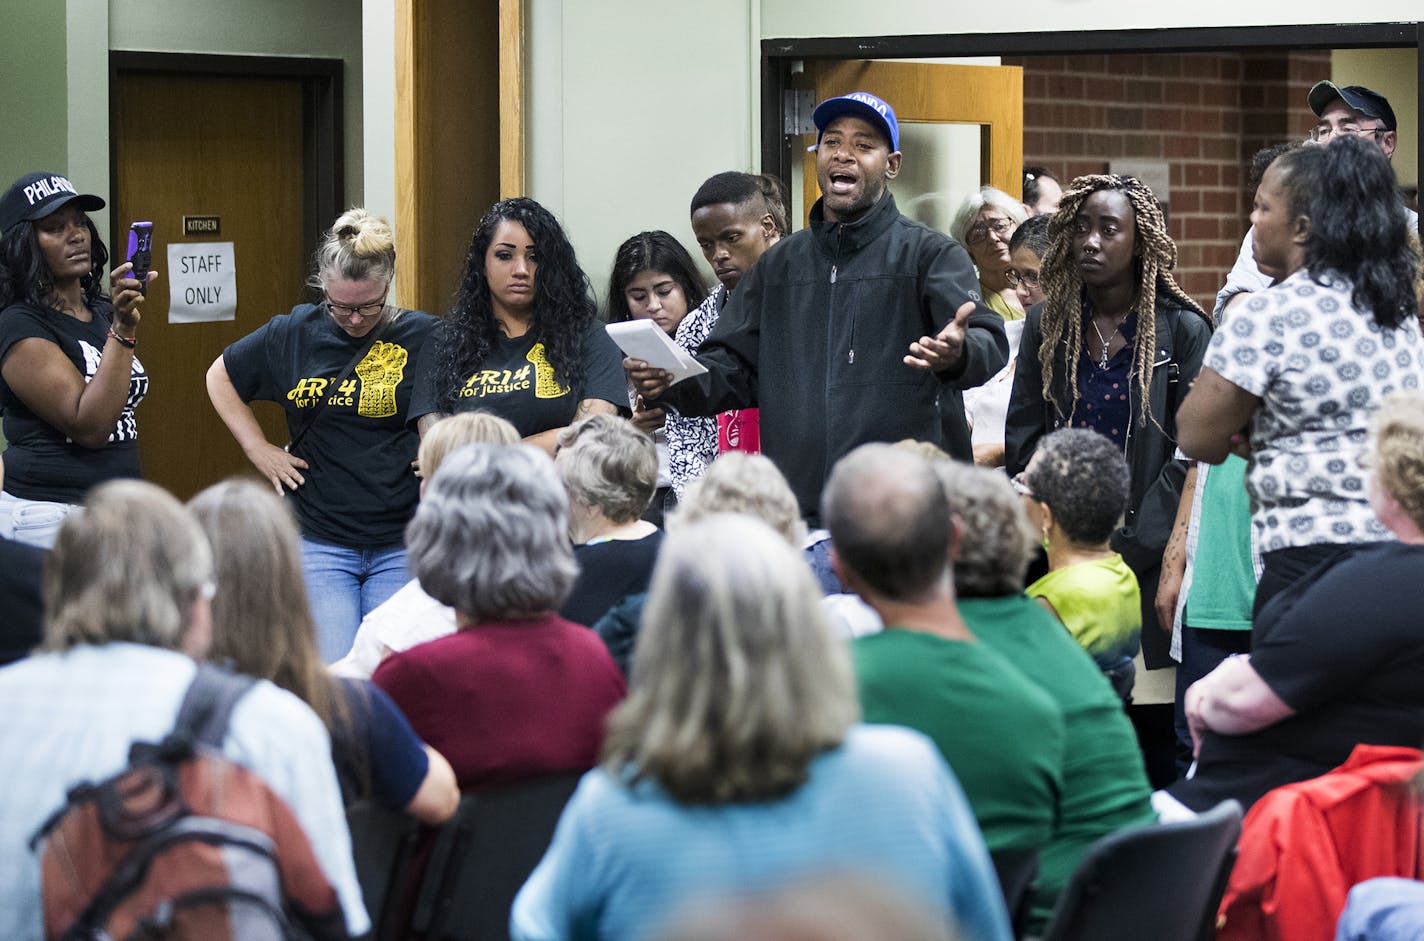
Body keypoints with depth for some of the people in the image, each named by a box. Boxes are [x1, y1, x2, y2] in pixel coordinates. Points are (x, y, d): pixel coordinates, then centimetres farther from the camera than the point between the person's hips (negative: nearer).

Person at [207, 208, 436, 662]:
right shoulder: (292, 335, 3)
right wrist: (257, 448, 11)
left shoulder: (424, 338, -4)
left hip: (402, 545, -1)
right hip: (320, 543, 1)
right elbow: (220, 376, 20)